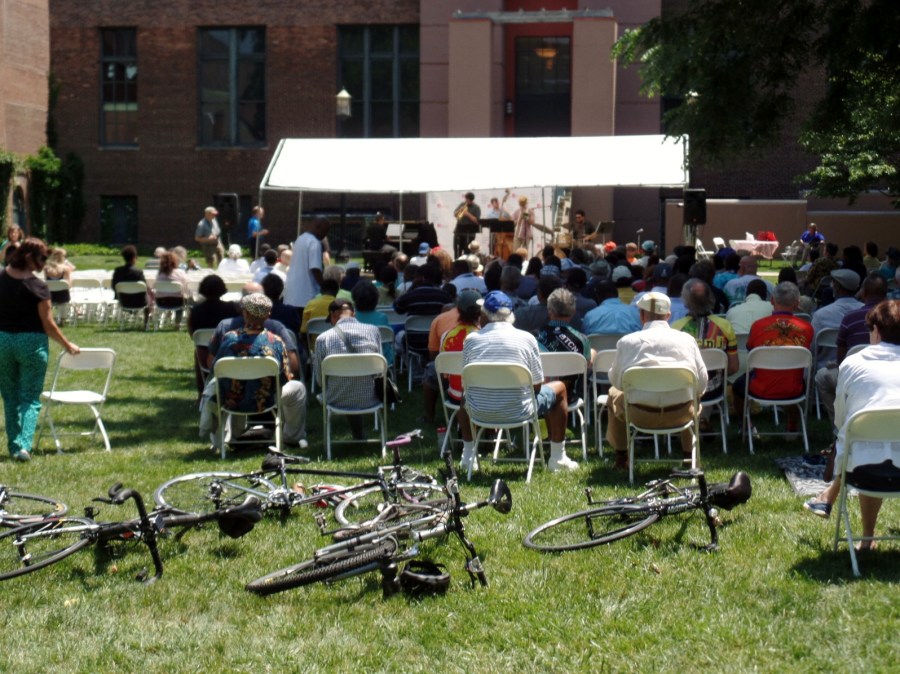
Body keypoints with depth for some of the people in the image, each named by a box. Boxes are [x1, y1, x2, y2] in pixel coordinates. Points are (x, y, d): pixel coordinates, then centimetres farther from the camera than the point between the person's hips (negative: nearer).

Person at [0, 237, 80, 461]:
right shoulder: (37, 286, -14)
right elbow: (48, 325, -10)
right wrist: (68, 345, 2)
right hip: (31, 342, -4)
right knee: (30, 398, 3)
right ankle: (24, 445, -12)